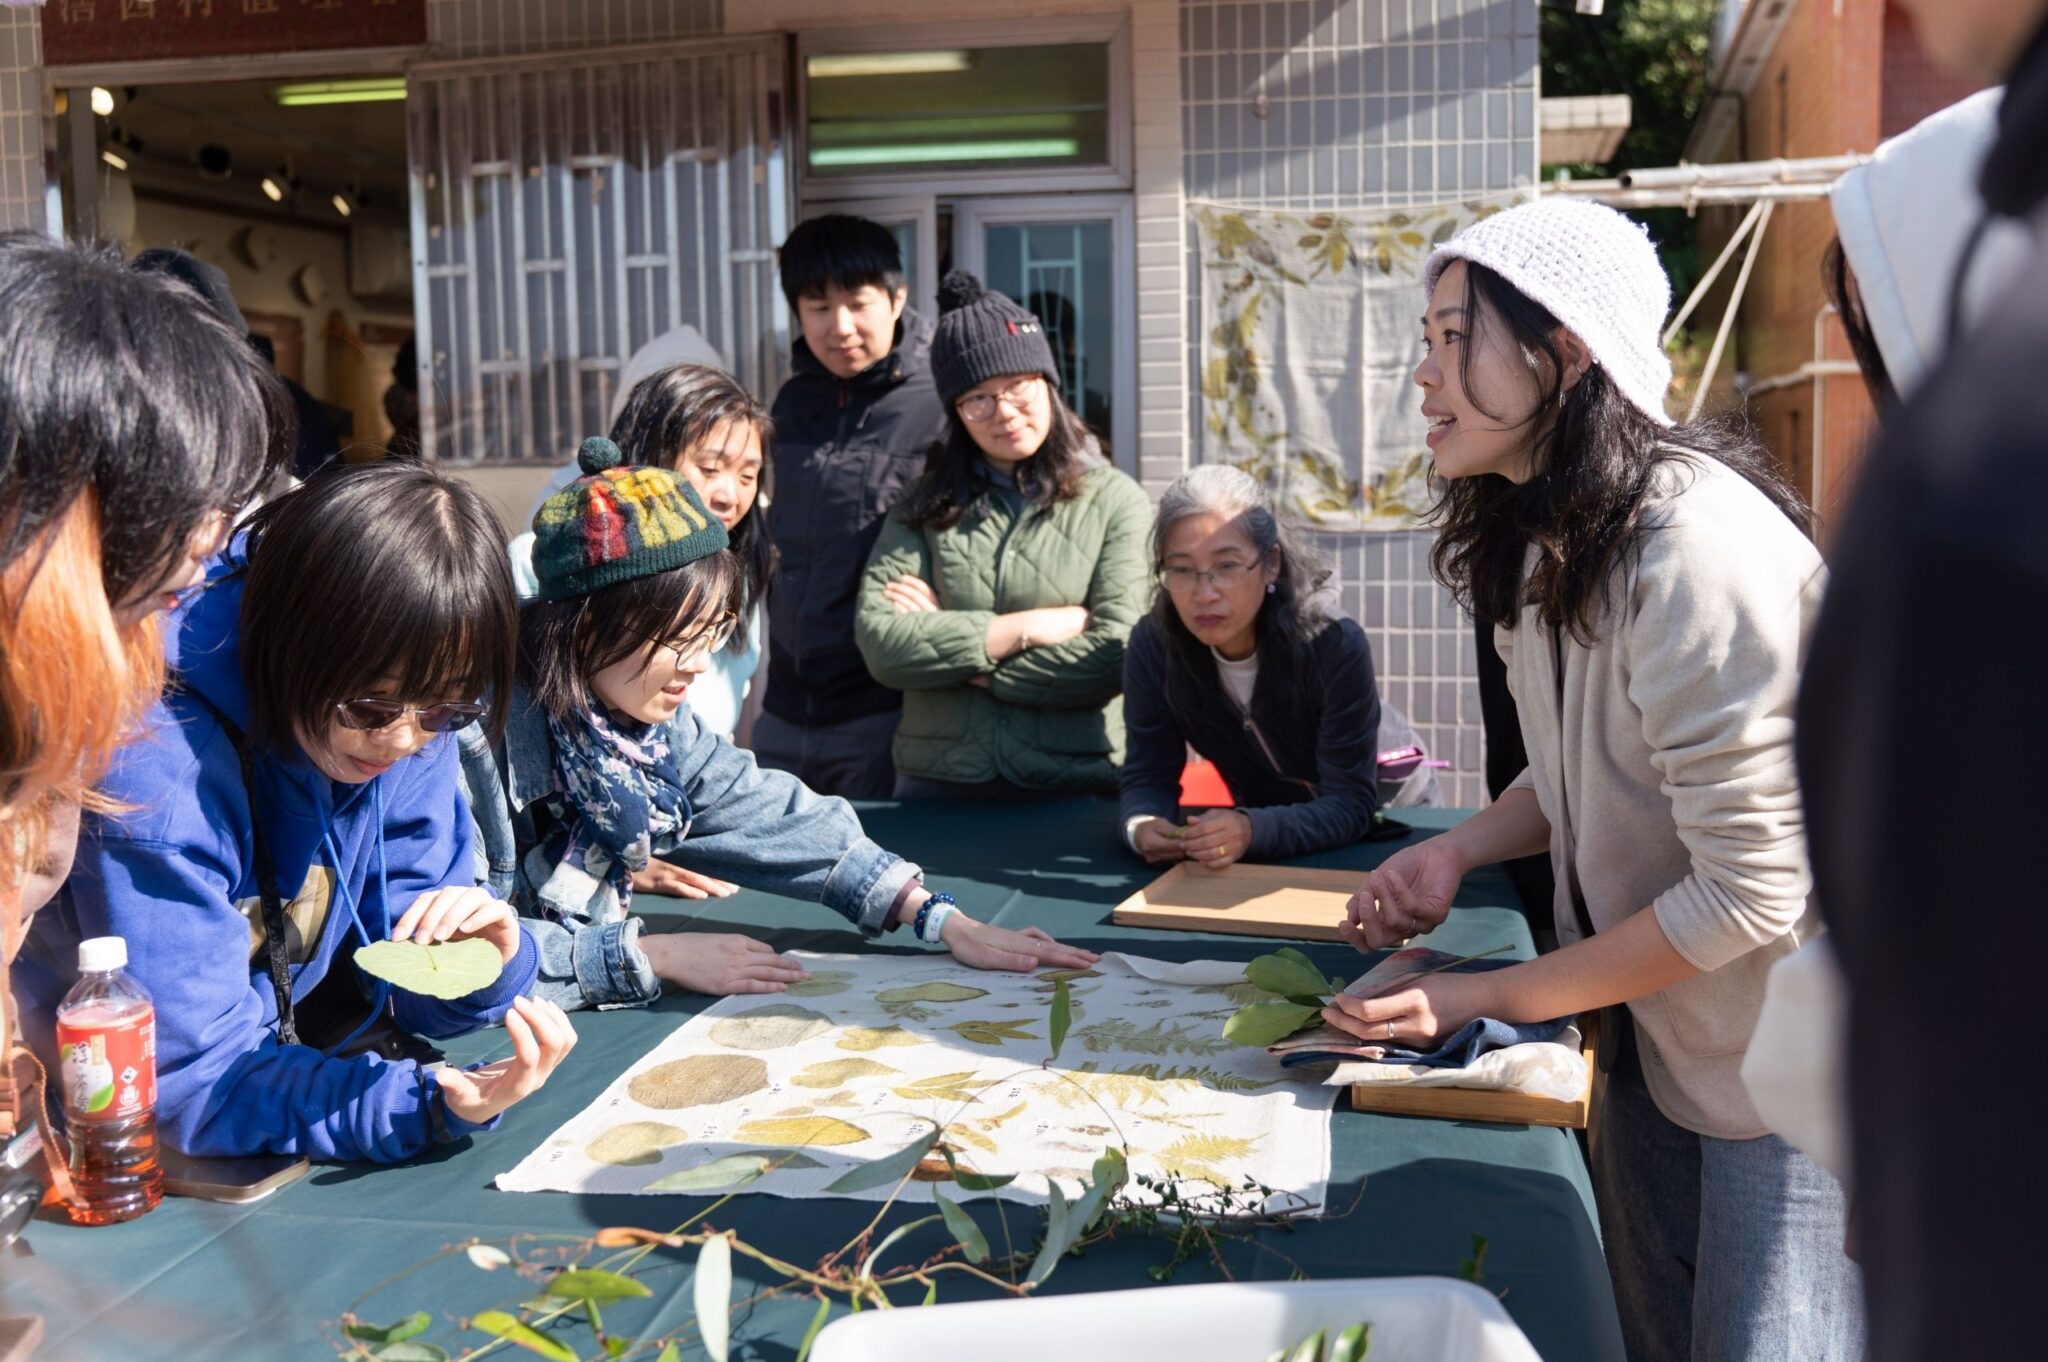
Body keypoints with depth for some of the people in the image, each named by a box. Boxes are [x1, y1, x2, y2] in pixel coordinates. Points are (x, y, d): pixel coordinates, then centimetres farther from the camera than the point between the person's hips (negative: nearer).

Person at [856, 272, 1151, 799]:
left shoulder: (1114, 500, 4)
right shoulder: (925, 507, 10)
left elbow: (1115, 657, -7)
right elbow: (880, 643, -4)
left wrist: (954, 659, -3)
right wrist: (1034, 627, -7)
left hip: (1078, 786, -1)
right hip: (936, 785, 1)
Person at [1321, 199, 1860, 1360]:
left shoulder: (1694, 546, -27)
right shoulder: (1543, 539, 2)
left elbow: (1750, 891, -25)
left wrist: (1491, 998, -18)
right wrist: (1458, 849, -4)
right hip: (1652, 1043, 8)